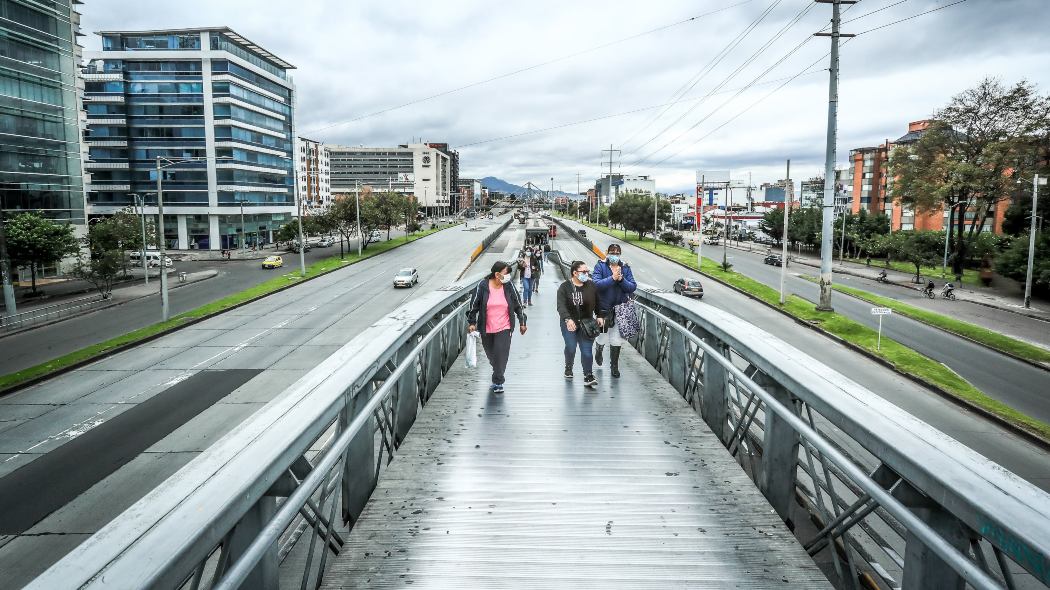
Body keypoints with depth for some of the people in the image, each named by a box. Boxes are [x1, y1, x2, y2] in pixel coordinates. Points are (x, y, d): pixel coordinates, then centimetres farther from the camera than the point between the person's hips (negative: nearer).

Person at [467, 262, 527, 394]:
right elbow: (474, 305, -3)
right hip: (486, 328, 0)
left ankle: (498, 382, 1)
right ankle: (497, 371, 47)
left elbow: (518, 305, 7)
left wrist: (522, 322, 10)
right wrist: (472, 323, -5)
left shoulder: (509, 287, -3)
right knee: (490, 354, 15)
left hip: (504, 328, 0)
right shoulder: (482, 286, -9)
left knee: (501, 353, -10)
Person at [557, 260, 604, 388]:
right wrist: (568, 319, -32)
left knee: (587, 349, -7)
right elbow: (561, 306, -18)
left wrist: (599, 316, 2)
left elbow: (597, 303, 15)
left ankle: (588, 376, -4)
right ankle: (569, 367, 33)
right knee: (571, 348, 3)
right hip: (569, 323, -1)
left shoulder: (591, 286, 4)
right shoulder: (565, 287, -6)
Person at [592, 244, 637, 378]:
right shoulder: (600, 266, -3)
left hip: (620, 309, 2)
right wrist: (612, 278, -25)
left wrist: (621, 279, -19)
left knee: (616, 340, 6)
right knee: (603, 338, 6)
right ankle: (599, 350, 42)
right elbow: (596, 284, -17)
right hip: (603, 308, -2)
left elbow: (632, 287, -3)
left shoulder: (625, 268, 4)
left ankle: (614, 366, 21)